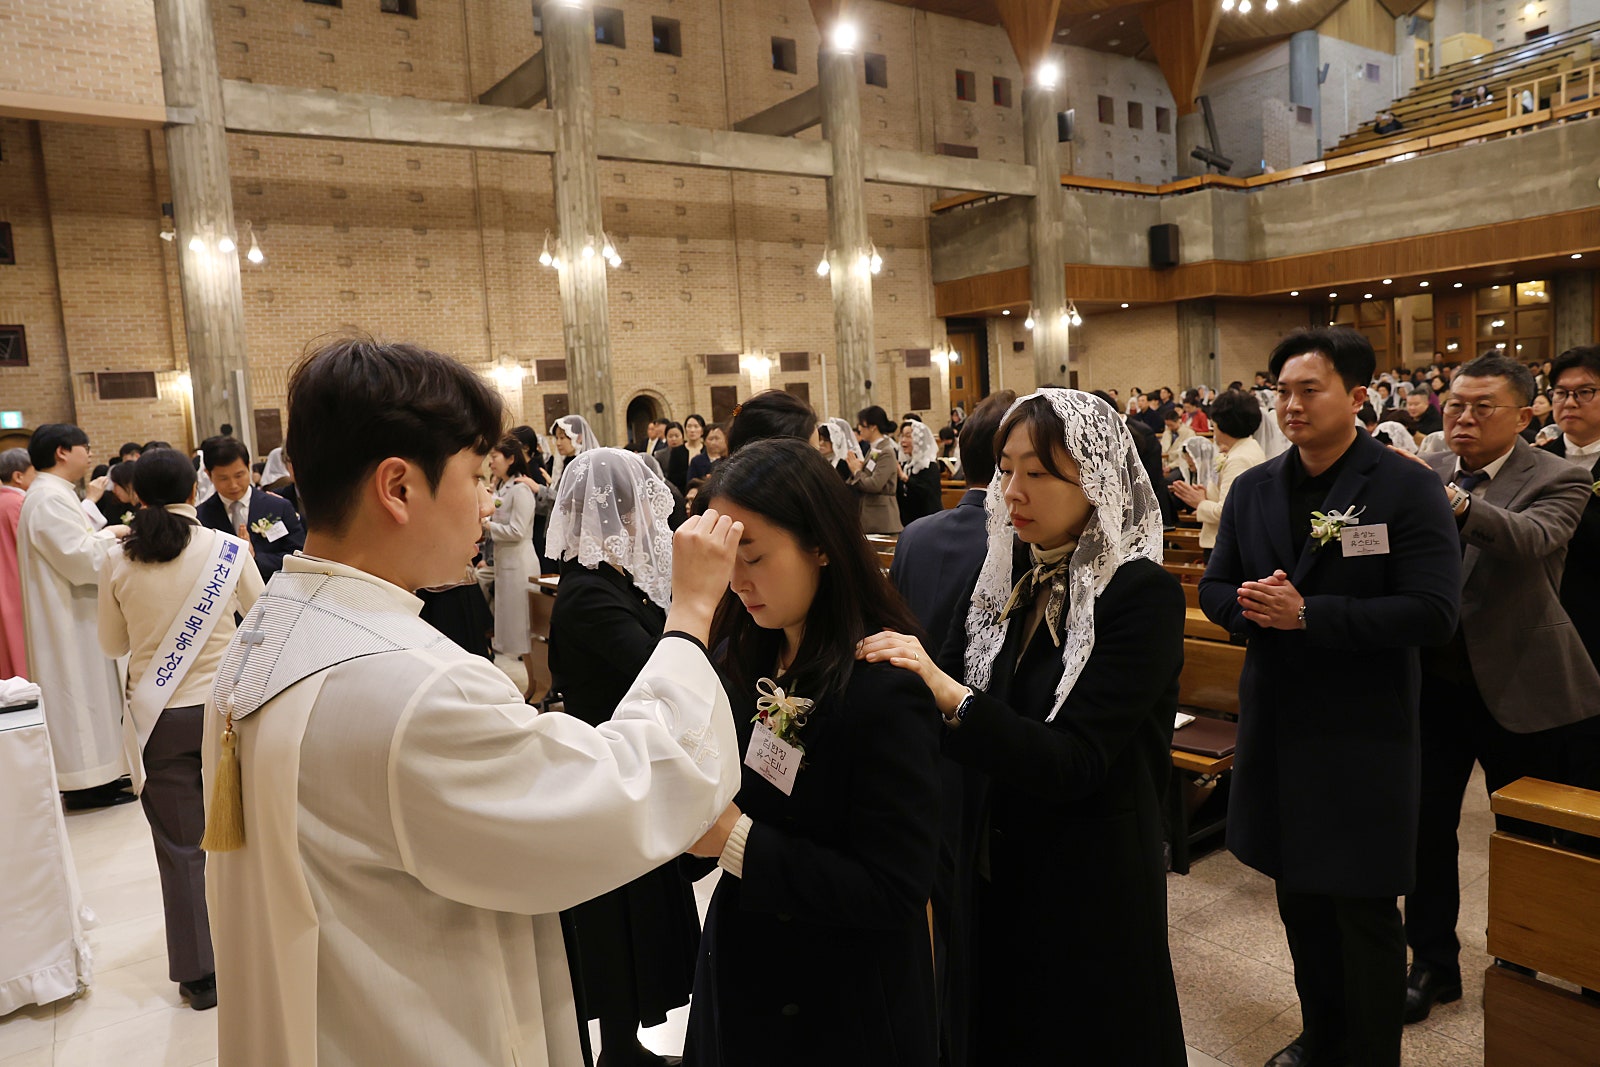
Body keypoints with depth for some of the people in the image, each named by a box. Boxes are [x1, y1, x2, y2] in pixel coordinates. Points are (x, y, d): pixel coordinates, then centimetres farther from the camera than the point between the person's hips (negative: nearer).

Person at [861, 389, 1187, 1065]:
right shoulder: (1003, 581, 0)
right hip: (994, 874, 6)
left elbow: (1075, 764, -25)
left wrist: (950, 695, -37)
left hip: (1091, 888, -5)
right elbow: (955, 712, -1)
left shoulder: (1142, 594, -18)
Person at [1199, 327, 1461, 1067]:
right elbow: (1215, 588, 8)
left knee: (1363, 908, 6)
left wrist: (1307, 612, -24)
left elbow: (1432, 613, -18)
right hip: (1277, 723, 5)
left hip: (1361, 732, -5)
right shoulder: (1254, 488, 5)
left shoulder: (1407, 489, -10)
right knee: (1299, 894, 19)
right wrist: (1250, 605, -15)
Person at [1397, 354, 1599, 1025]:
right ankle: (1433, 964, 29)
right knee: (1426, 826, 11)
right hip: (1433, 678, 3)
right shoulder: (1422, 474, 2)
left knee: (1527, 838, 14)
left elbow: (1534, 539, -32)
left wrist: (1458, 505, -49)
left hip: (1518, 686, -3)